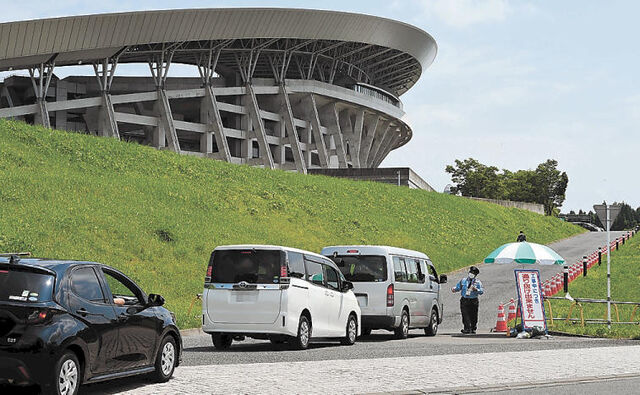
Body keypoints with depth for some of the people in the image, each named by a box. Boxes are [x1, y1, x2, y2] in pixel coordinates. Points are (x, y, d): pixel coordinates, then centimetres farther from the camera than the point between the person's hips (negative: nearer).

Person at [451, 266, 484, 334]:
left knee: (473, 316, 5)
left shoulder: (478, 282, 5)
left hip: (473, 301, -1)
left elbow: (482, 291, -3)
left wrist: (476, 290, -22)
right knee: (465, 315, -10)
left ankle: (473, 329, 20)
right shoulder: (463, 281, 11)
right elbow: (458, 287, 14)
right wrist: (454, 289, -8)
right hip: (464, 300, 1)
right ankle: (467, 329, -11)